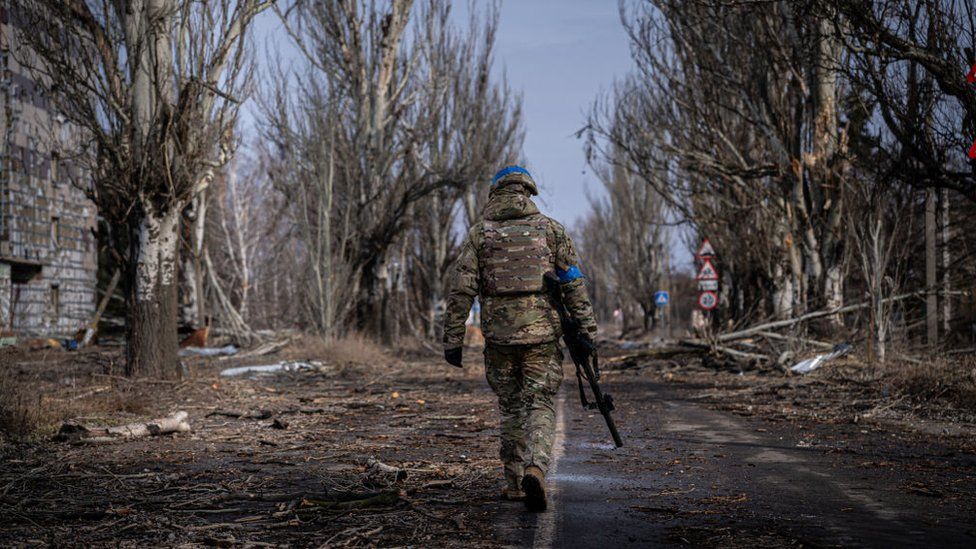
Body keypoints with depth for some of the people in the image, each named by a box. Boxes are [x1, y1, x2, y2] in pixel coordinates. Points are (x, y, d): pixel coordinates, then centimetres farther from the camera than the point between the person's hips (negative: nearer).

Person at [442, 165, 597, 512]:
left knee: (511, 408, 16)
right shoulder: (550, 229, 5)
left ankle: (516, 482, 21)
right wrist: (586, 331, 3)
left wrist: (453, 340, 1)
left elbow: (461, 291, -1)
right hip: (541, 333, -1)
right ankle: (535, 468, -22)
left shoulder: (479, 234, 5)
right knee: (540, 406, 2)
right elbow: (574, 285, 1)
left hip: (498, 336, 1)